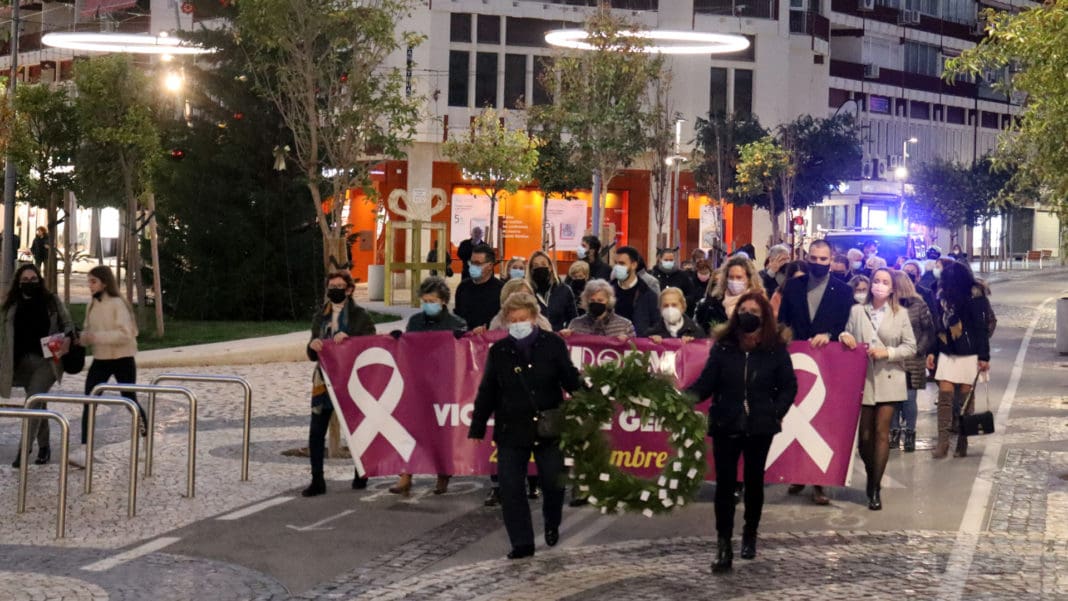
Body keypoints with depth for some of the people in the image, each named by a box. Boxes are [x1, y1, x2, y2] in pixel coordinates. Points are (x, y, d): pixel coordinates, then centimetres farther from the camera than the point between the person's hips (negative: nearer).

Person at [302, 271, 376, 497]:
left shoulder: (360, 315, 0)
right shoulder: (320, 317, 13)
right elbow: (312, 355, 14)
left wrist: (349, 338, -23)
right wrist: (313, 346, -10)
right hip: (325, 380, 3)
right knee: (316, 431, -5)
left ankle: (360, 475, 23)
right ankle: (317, 480, 0)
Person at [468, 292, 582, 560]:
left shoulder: (553, 344, -3)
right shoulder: (498, 352, 1)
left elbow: (570, 380, 1)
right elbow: (486, 394, 6)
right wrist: (476, 431, 6)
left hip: (549, 429, -1)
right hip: (511, 430, 1)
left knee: (553, 484, 8)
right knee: (511, 489, -3)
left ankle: (552, 525, 37)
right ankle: (522, 543, 7)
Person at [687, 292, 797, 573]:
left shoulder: (775, 348, -2)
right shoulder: (723, 346, -2)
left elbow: (789, 386, 4)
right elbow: (706, 382, -7)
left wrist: (777, 412, -7)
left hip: (759, 427, 0)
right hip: (725, 426, 0)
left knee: (754, 481, 14)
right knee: (725, 484, -4)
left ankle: (750, 536, 32)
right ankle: (723, 547, -4)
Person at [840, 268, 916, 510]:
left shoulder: (900, 313, 2)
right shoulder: (857, 310, 4)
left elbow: (910, 347, 2)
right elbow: (848, 336, 13)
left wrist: (887, 352, -12)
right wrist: (844, 336, -9)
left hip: (888, 380, -1)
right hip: (863, 379, 1)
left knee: (881, 433, -4)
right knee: (865, 434, 4)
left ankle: (875, 488, -1)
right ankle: (871, 477, 27)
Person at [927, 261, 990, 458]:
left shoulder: (973, 297, -9)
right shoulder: (943, 296, 6)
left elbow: (981, 328, -9)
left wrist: (983, 356, -13)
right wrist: (932, 352, 9)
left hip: (969, 354, -4)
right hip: (947, 354, 4)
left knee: (966, 396, 2)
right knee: (945, 394, -5)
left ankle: (963, 443, 8)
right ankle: (943, 441, -5)